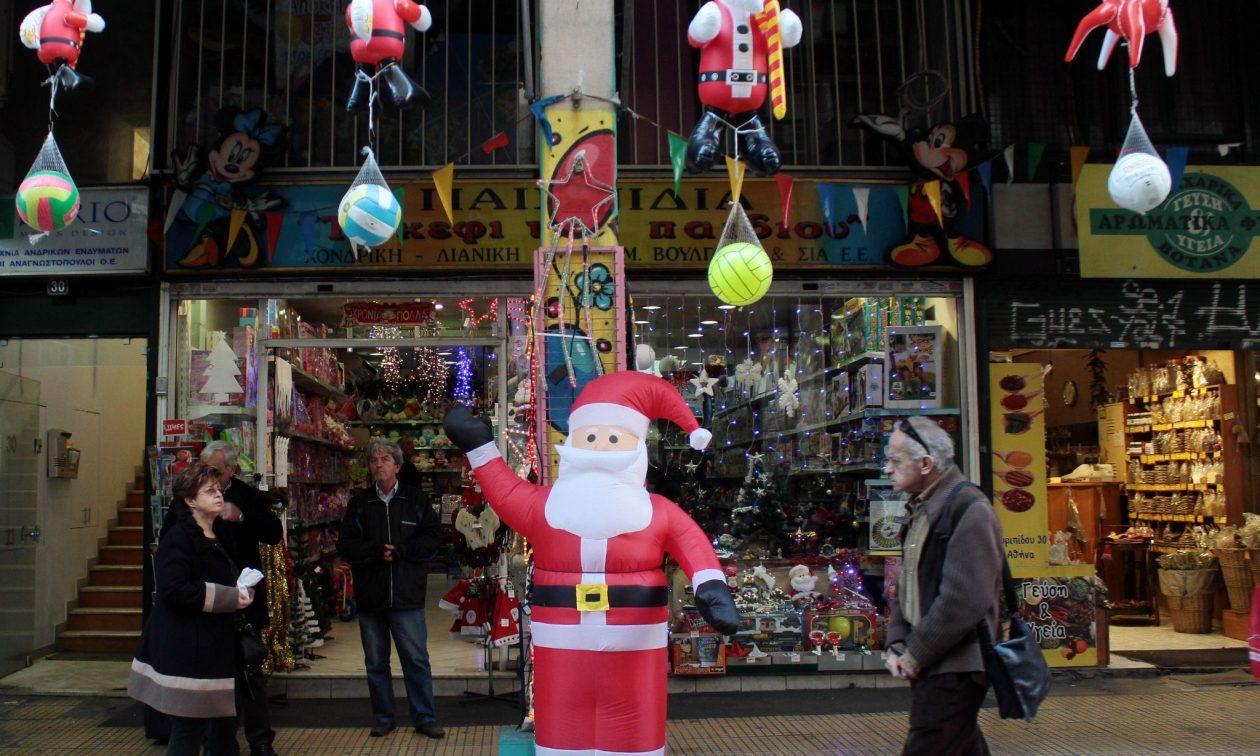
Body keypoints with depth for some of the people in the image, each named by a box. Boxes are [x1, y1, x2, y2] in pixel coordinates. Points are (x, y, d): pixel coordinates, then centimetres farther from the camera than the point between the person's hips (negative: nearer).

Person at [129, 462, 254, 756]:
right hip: (187, 649, -9)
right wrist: (229, 598, -20)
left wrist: (243, 592, 7)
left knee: (224, 727, 12)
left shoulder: (220, 536, 15)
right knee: (189, 731, -4)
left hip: (217, 646, 9)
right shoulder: (178, 538, -12)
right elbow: (174, 590, -24)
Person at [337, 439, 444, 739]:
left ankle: (425, 719, 13)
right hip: (369, 597, 2)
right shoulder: (358, 503, 7)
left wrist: (400, 551, -15)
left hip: (407, 598, -2)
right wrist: (375, 552, -16)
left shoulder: (416, 500, 4)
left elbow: (432, 538, -2)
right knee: (376, 663, 12)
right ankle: (383, 718, 25)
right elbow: (346, 545, 0)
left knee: (417, 660, 2)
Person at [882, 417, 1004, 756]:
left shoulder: (969, 508, -15)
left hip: (954, 670, -9)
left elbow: (965, 600, -22)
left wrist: (915, 655, -15)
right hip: (927, 665, 9)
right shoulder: (922, 511, 14)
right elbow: (905, 587, 18)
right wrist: (897, 646, 4)